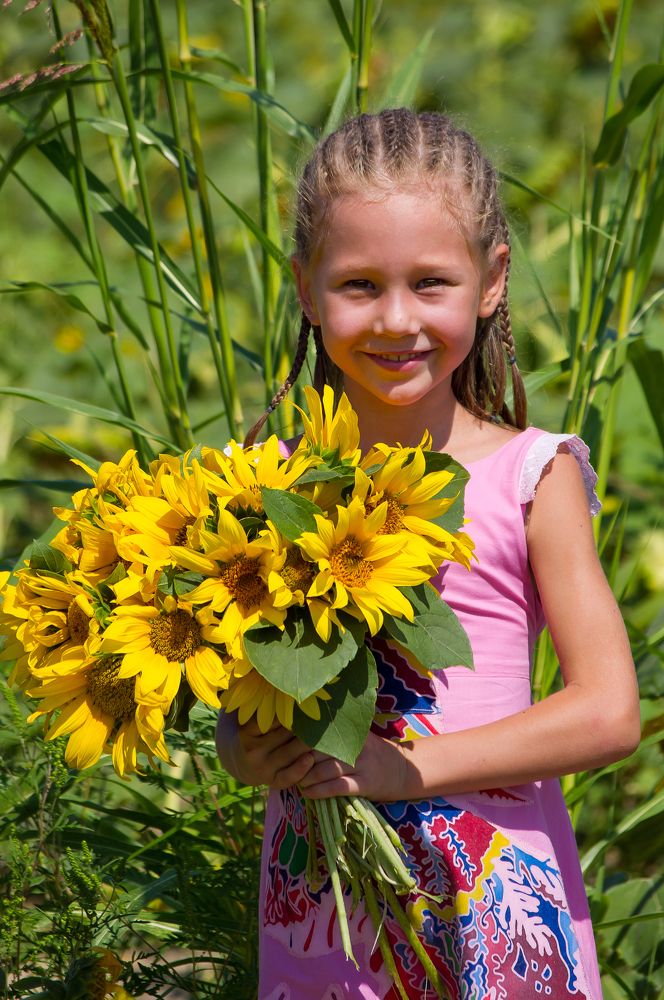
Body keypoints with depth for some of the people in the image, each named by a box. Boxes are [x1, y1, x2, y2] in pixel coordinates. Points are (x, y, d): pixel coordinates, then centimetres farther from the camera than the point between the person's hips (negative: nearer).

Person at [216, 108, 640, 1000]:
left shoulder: (530, 477, -7)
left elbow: (609, 714, -14)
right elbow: (237, 715, 8)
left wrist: (401, 766, -20)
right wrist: (251, 755, -15)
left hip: (498, 908, -2)